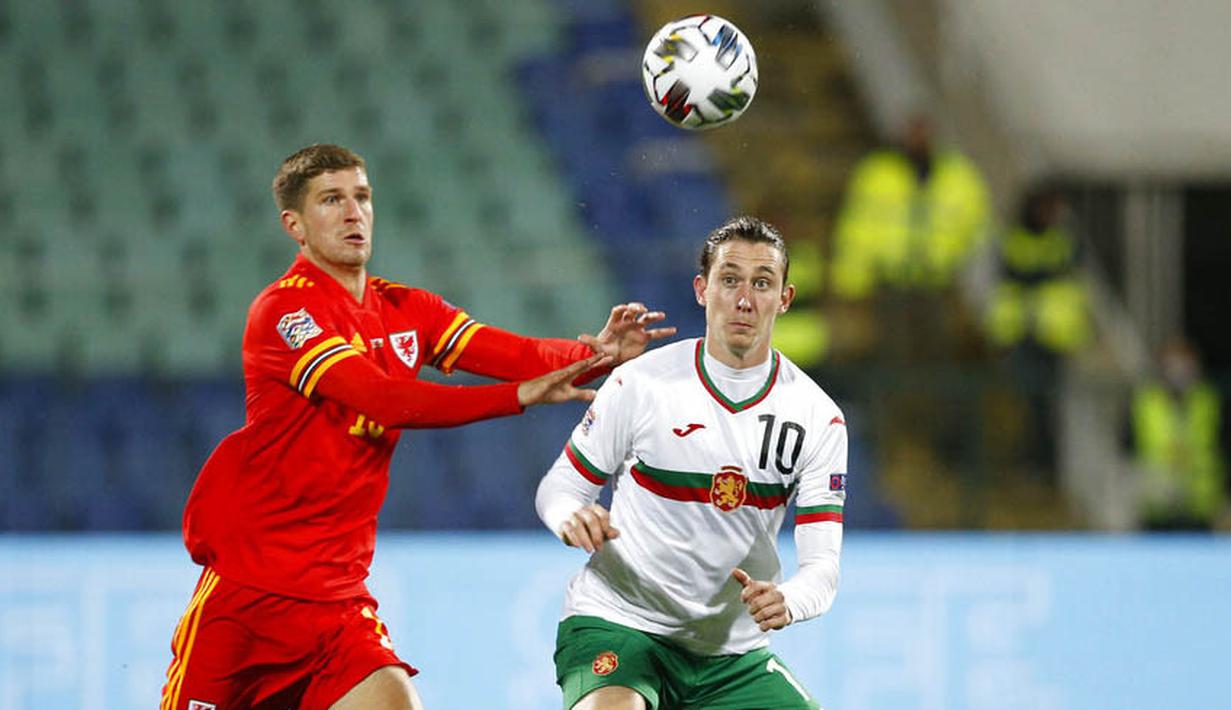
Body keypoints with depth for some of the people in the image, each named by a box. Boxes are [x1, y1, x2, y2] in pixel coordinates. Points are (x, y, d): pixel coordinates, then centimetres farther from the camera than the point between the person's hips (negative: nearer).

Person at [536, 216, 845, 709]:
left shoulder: (818, 418, -3)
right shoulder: (639, 385, -7)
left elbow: (822, 564, -8)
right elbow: (559, 487, 2)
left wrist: (786, 600, -31)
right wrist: (572, 519, -23)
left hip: (732, 651, 4)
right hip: (616, 619, -3)